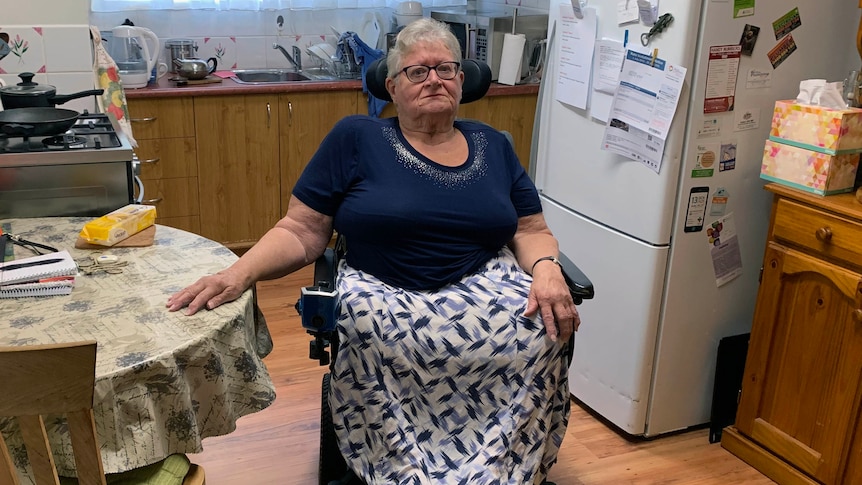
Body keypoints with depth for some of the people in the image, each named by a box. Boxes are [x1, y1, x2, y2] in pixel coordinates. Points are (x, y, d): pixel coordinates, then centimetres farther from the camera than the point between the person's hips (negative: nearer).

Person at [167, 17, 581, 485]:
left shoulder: (494, 146, 16)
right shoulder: (355, 138, 5)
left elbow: (531, 231, 15)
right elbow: (301, 230, 2)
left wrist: (545, 268, -8)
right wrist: (239, 272, -15)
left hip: (488, 291, 3)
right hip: (383, 298, -2)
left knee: (541, 334, -27)